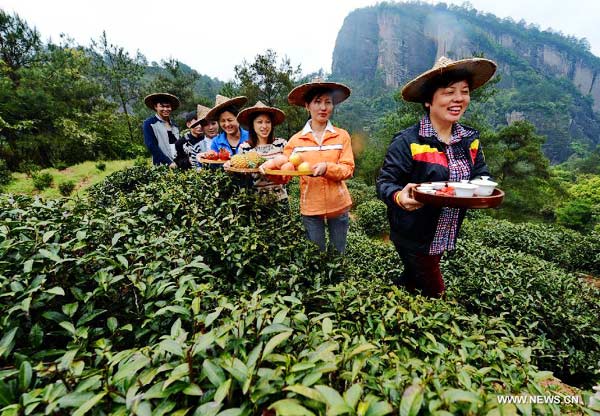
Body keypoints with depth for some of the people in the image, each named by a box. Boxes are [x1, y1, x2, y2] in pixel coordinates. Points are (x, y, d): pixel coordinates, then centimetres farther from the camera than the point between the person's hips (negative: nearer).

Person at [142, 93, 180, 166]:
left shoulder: (174, 125, 17)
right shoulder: (149, 123, 1)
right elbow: (151, 146, -8)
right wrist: (169, 163, -17)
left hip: (180, 165, 5)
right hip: (162, 166, -4)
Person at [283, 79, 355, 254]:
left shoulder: (342, 135, -4)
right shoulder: (296, 140, -3)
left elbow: (348, 169, -9)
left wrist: (327, 167, -27)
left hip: (338, 205, 0)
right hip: (310, 207, 0)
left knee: (338, 254, 20)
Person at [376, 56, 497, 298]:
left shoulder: (470, 140, 2)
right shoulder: (408, 142, -19)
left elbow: (481, 176, 7)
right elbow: (385, 183, -18)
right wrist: (399, 197, -39)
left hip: (444, 238, 6)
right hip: (413, 237, -6)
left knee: (413, 281, 24)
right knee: (434, 292, 6)